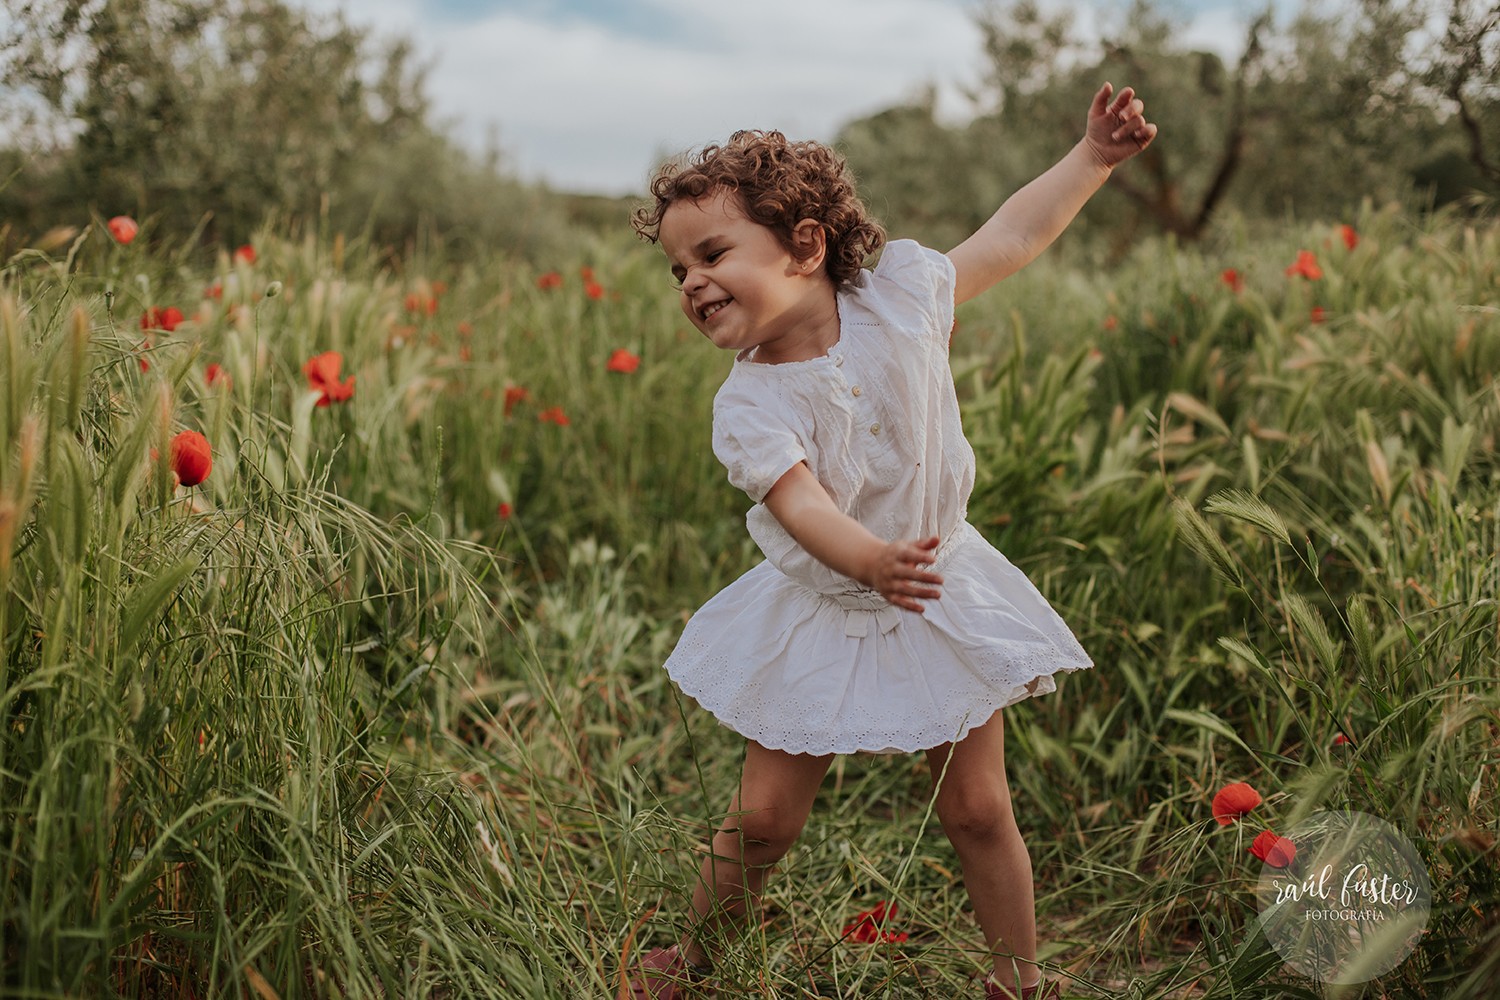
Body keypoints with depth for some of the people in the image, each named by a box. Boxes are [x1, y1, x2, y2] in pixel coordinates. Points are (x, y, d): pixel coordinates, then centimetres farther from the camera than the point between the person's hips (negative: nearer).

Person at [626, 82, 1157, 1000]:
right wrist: (869, 561, -54)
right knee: (764, 816, 3)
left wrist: (1095, 156, -2)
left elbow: (1011, 237, 1)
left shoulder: (901, 291, -12)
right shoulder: (749, 406, -19)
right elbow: (800, 502, -34)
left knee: (977, 807, 7)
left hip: (940, 594, 1)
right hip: (823, 613, -1)